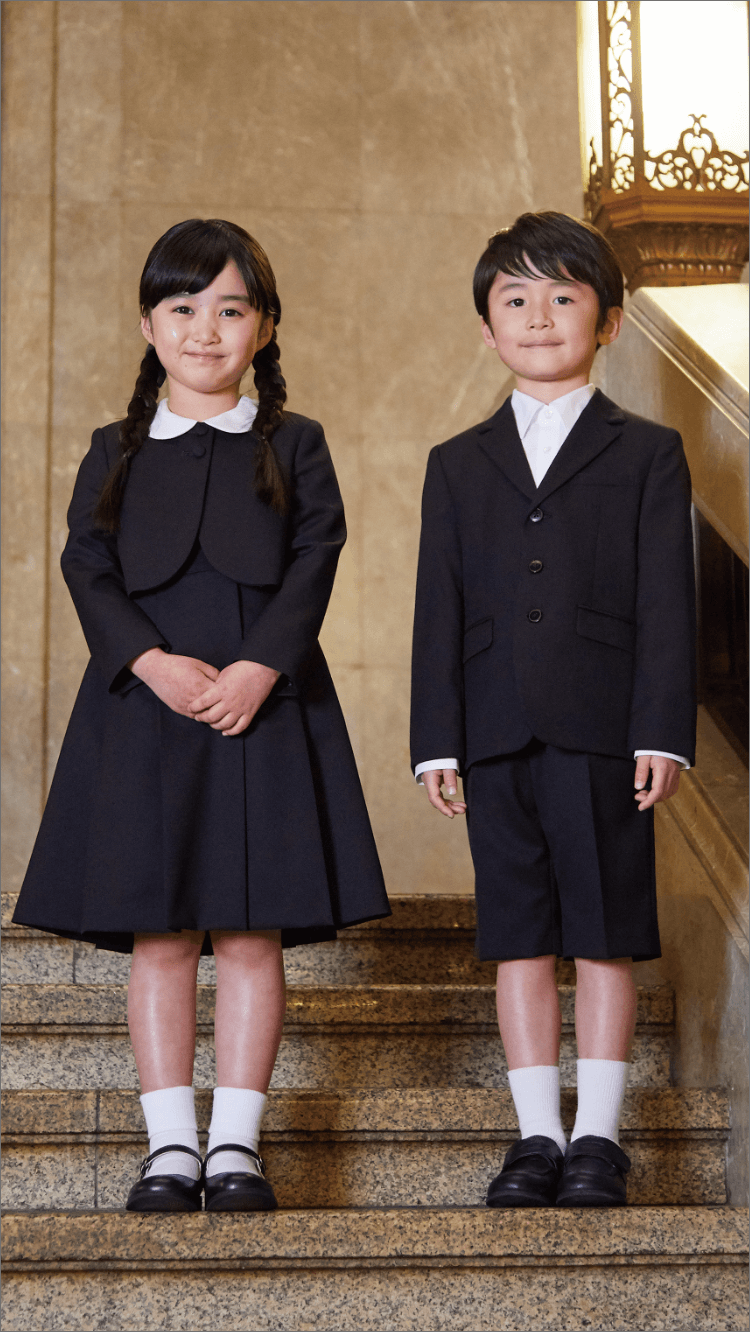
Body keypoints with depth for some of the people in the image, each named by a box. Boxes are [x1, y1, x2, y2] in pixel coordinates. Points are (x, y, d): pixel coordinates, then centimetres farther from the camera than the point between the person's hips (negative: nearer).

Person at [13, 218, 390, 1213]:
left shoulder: (293, 446, 10)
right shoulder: (117, 452, 13)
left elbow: (313, 564, -1)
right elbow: (90, 570, 3)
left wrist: (258, 668, -16)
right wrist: (153, 661, -14)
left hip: (265, 705, -1)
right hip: (144, 708, 1)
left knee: (253, 934, -1)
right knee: (158, 935, 0)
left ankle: (236, 1147, 6)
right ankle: (172, 1147, 7)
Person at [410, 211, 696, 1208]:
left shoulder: (648, 455, 6)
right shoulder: (458, 464, 13)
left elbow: (666, 603, 0)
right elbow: (440, 609, 9)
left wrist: (663, 732, -9)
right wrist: (438, 741, 1)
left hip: (602, 730, -2)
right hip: (498, 736, 3)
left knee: (604, 936, 2)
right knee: (520, 939, 6)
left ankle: (598, 1135, 11)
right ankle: (537, 1135, 14)